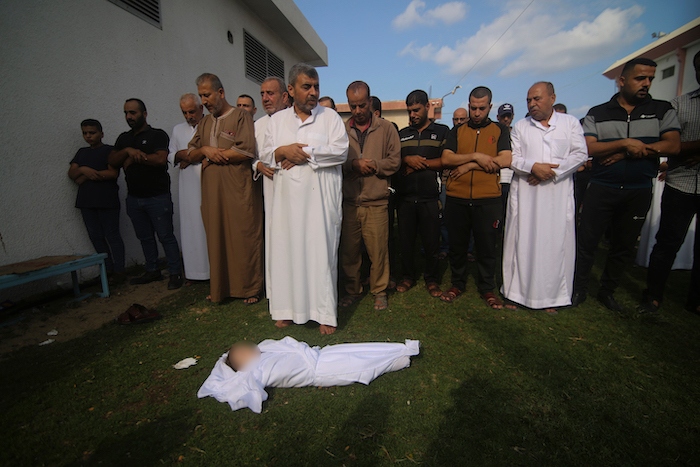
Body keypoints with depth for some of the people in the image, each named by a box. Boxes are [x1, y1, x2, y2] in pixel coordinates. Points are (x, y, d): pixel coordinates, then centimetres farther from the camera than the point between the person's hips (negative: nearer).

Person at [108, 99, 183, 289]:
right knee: (145, 237, 13)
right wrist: (128, 151, -11)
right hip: (134, 198, 7)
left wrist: (134, 158, -9)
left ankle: (175, 273, 2)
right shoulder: (123, 138, 16)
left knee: (166, 236, -4)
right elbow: (112, 161, 6)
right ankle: (152, 271, 24)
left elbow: (160, 159, -19)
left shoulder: (158, 135, -3)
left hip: (158, 197, -6)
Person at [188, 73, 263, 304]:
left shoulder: (240, 116, 0)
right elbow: (191, 154, 18)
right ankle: (220, 287, 20)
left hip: (239, 189, -6)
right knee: (216, 239, 8)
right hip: (211, 190, 6)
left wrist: (213, 156, -5)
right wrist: (205, 150, -5)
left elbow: (246, 151, -13)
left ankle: (249, 288, 11)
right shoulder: (204, 123, 20)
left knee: (243, 239, -2)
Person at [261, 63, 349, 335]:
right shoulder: (277, 119, 16)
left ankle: (326, 312, 7)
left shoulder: (330, 116, 7)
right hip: (287, 198, 3)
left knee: (322, 250, -3)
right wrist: (283, 151, -9)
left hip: (320, 198, -3)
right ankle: (289, 307, 18)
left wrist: (304, 153, -9)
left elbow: (340, 151, -5)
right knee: (287, 248, 4)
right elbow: (265, 154, 12)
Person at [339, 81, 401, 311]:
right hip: (348, 202, 2)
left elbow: (395, 161, 2)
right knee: (348, 250, 9)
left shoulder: (386, 128, 6)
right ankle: (352, 290, 26)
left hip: (376, 202, -1)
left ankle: (379, 291, 22)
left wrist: (373, 165, -11)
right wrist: (353, 165, -12)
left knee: (378, 250, 3)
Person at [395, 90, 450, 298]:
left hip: (430, 197, -2)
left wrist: (419, 164, -9)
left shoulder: (442, 131, 7)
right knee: (405, 240, 7)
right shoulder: (402, 134, 17)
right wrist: (407, 159, -7)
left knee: (431, 241, 3)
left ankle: (431, 279, 20)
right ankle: (408, 276, 23)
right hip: (405, 197, 3)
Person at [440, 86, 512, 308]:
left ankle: (487, 288, 22)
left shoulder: (500, 130, 9)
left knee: (487, 246, 6)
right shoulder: (457, 131, 12)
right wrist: (476, 156, -13)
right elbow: (446, 159, -3)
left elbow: (505, 160, -7)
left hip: (488, 199, -1)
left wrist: (468, 165, -9)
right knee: (457, 245, 10)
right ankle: (457, 284, 26)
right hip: (457, 199, 1)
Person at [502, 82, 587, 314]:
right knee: (521, 241, 1)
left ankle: (551, 295, 12)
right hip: (525, 193, 0)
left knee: (556, 243, 2)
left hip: (558, 194, 0)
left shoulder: (570, 123, 9)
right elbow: (512, 157, 2)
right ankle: (515, 291, 11)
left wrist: (552, 171, -11)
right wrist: (533, 166, -15)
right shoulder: (521, 126, 10)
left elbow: (580, 154, 1)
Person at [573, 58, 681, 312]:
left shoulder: (662, 110, 6)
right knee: (586, 241, 0)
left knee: (624, 246, 11)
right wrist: (625, 143, -20)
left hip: (639, 192, 2)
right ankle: (579, 289, 14)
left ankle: (607, 291, 26)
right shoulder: (598, 114, 2)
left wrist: (625, 154, -14)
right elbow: (588, 148, -9)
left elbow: (673, 146, -6)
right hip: (601, 189, -2)